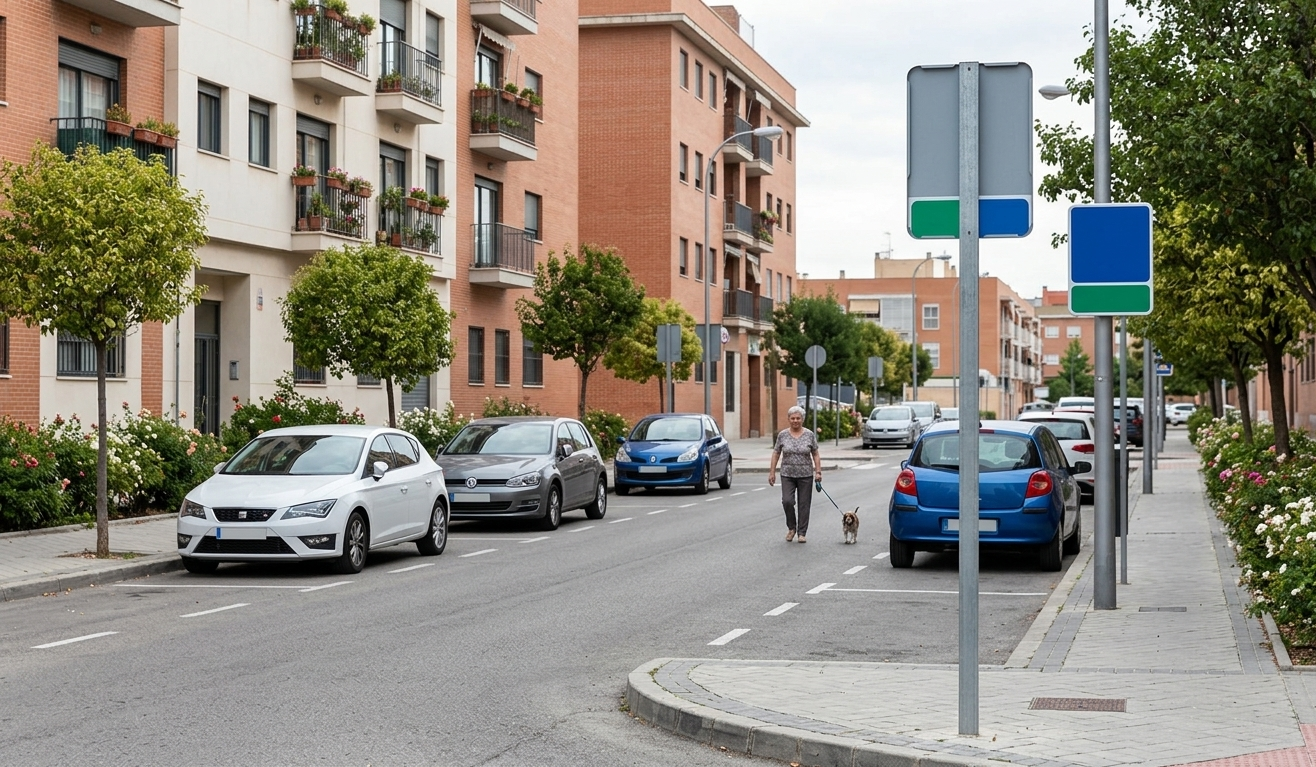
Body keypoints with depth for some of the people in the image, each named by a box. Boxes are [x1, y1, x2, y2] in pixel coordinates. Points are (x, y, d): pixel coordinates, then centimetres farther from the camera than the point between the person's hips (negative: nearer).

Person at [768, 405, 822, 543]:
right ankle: (791, 527, 9)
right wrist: (772, 472, 0)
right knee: (787, 501, -12)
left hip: (805, 475, 0)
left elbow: (815, 455, 2)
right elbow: (775, 454, 5)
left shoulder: (810, 435, -1)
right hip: (787, 475, 0)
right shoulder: (782, 435, 0)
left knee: (804, 504, 2)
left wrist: (818, 472, -6)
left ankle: (802, 533, 11)